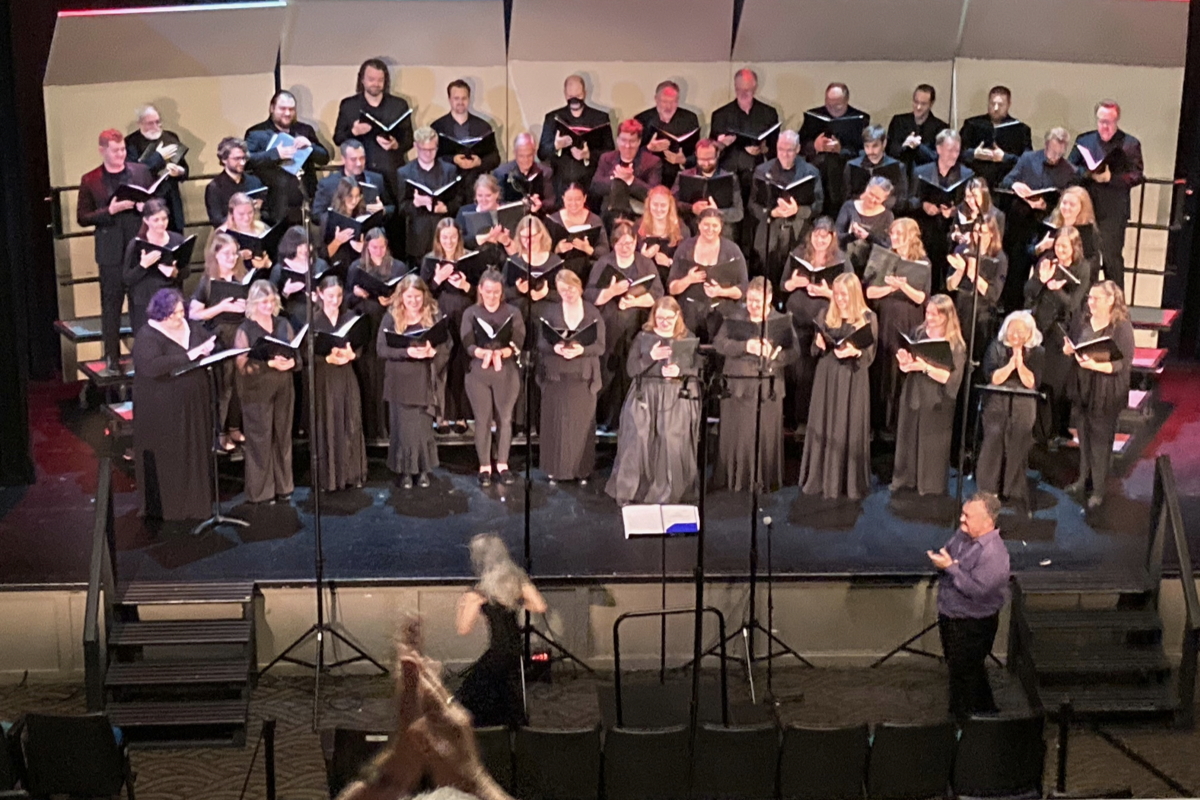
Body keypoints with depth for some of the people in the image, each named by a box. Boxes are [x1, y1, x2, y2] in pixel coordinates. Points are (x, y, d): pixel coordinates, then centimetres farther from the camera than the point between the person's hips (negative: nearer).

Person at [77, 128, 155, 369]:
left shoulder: (141, 171, 6)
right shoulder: (90, 180, 1)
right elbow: (82, 218, -1)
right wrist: (110, 210, -14)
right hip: (111, 251, -1)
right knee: (111, 304, 3)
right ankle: (112, 357, 9)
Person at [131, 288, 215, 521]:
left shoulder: (191, 327, 6)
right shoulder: (147, 337, -16)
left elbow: (213, 342, 16)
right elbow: (151, 366, -32)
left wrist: (209, 348, -10)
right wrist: (188, 356, -31)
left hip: (193, 406, 6)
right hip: (162, 412, -6)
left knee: (195, 456, 13)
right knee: (165, 462, 3)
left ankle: (195, 502, 26)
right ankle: (162, 508, 14)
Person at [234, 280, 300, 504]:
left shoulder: (283, 325, 7)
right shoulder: (245, 330, -6)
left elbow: (297, 356, 10)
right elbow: (244, 366, -12)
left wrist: (291, 362, -13)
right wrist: (270, 364, -23)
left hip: (283, 390, 4)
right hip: (257, 393, -4)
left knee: (283, 438, 10)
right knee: (260, 441, 1)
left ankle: (282, 486, 22)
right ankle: (260, 491, 10)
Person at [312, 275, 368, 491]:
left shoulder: (351, 317, 4)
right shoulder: (312, 319, -4)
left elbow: (360, 346, 6)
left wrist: (350, 354, -15)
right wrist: (328, 357, -22)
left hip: (346, 376, 2)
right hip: (322, 377, -2)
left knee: (350, 424, 6)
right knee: (326, 426, 1)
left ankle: (352, 474, 16)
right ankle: (327, 477, 9)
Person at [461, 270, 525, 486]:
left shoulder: (513, 312, 3)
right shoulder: (470, 313, 3)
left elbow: (518, 343, -5)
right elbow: (467, 344, -5)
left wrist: (502, 352, -25)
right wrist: (483, 353, -25)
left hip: (507, 372, 0)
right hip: (478, 372, 0)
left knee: (505, 419, 5)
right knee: (482, 420, 3)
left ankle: (502, 464, 16)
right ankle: (484, 466, 12)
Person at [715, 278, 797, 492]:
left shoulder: (782, 321, 4)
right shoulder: (735, 317, 6)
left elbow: (793, 353, -4)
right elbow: (719, 343, -5)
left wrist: (773, 354, -23)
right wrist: (745, 346, -19)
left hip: (767, 388, -1)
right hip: (737, 384, 1)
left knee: (765, 437, 2)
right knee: (735, 436, 3)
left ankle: (764, 481, 12)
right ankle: (733, 480, 14)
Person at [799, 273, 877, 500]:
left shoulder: (868, 318, -2)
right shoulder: (827, 316, 8)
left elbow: (870, 354, -4)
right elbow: (816, 349, 12)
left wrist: (855, 352, -24)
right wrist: (819, 343, -10)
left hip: (853, 380, -3)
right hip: (827, 377, 3)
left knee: (850, 429, 0)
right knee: (823, 427, 5)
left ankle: (850, 482, 8)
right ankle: (822, 478, 14)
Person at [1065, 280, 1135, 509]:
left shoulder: (1122, 327, -14)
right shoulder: (1083, 322, 5)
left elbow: (1125, 363, -16)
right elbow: (1072, 347, 16)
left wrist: (1097, 366, -29)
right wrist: (1068, 349, -8)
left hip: (1106, 392, -6)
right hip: (1081, 387, 6)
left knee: (1101, 439, 0)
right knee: (1084, 435, 15)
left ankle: (1098, 489, 10)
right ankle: (1083, 479, 29)